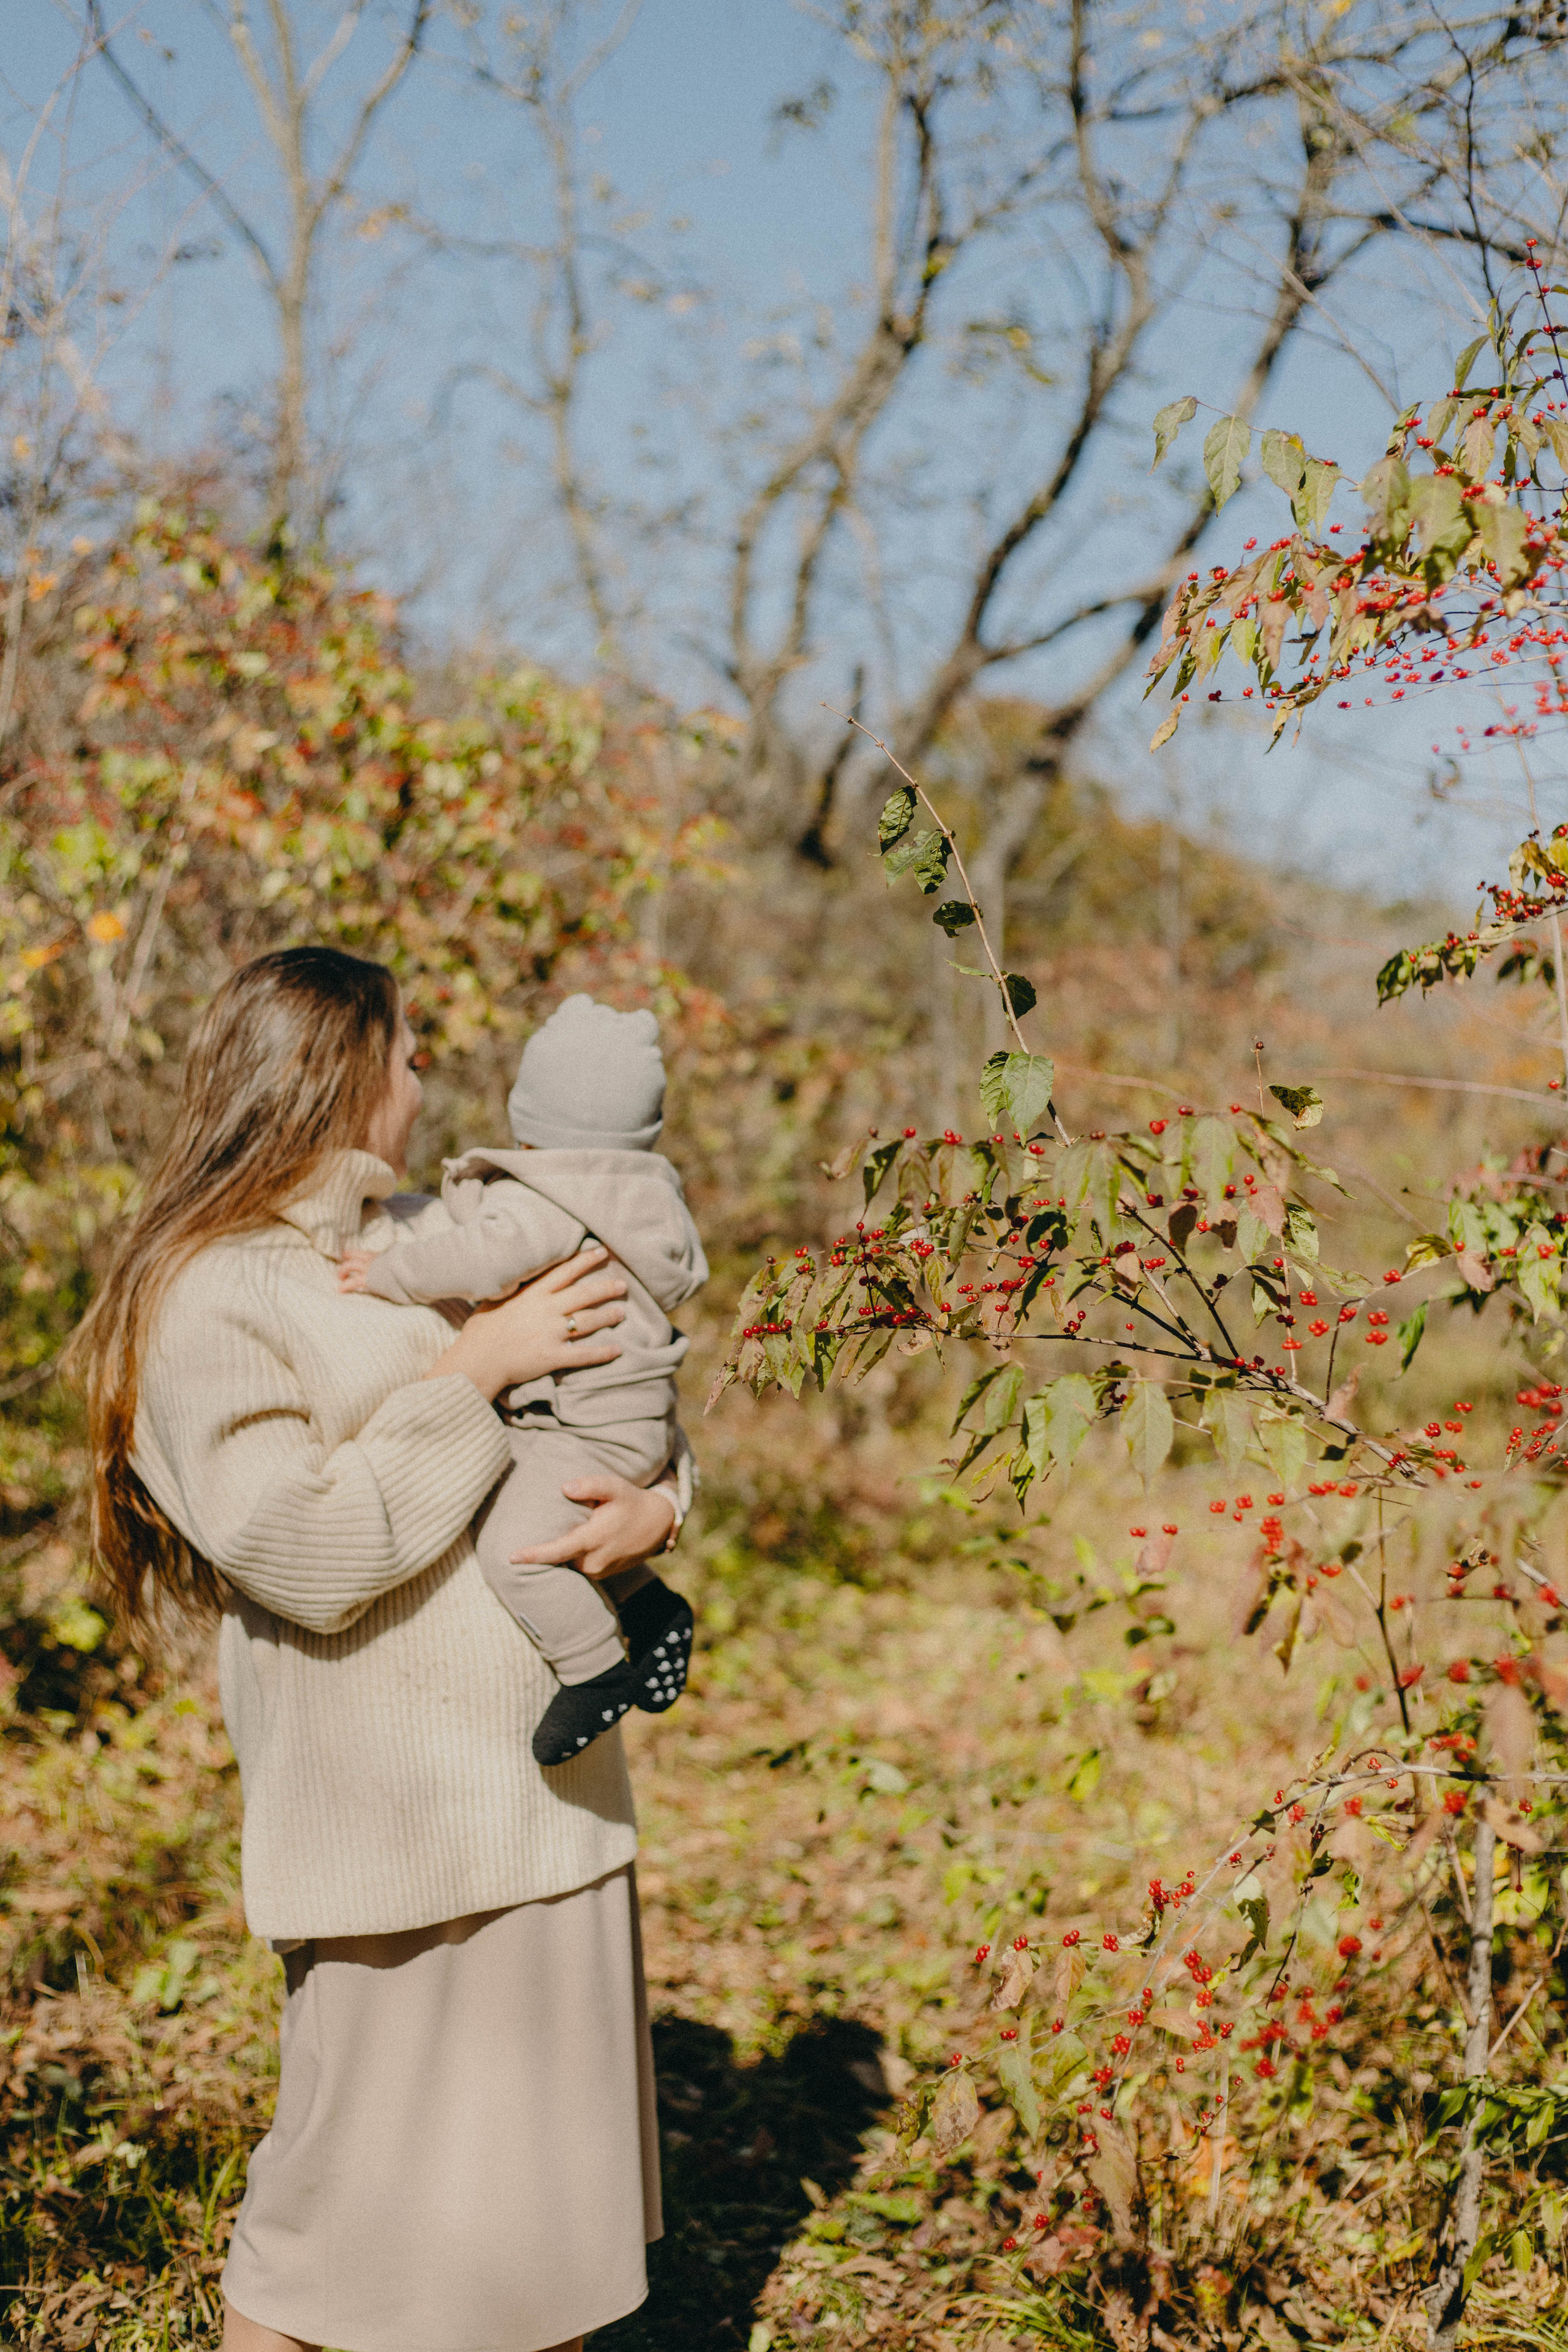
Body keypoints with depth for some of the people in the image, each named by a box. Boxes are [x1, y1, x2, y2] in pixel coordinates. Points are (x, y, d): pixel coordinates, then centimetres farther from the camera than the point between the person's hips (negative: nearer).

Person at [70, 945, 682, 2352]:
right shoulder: (210, 1299, -10)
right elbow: (307, 1554, -19)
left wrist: (655, 1509, -5)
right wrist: (472, 1374, -16)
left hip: (552, 1796, 7)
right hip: (393, 1824, -7)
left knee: (554, 2168, 15)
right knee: (359, 2188, 1)